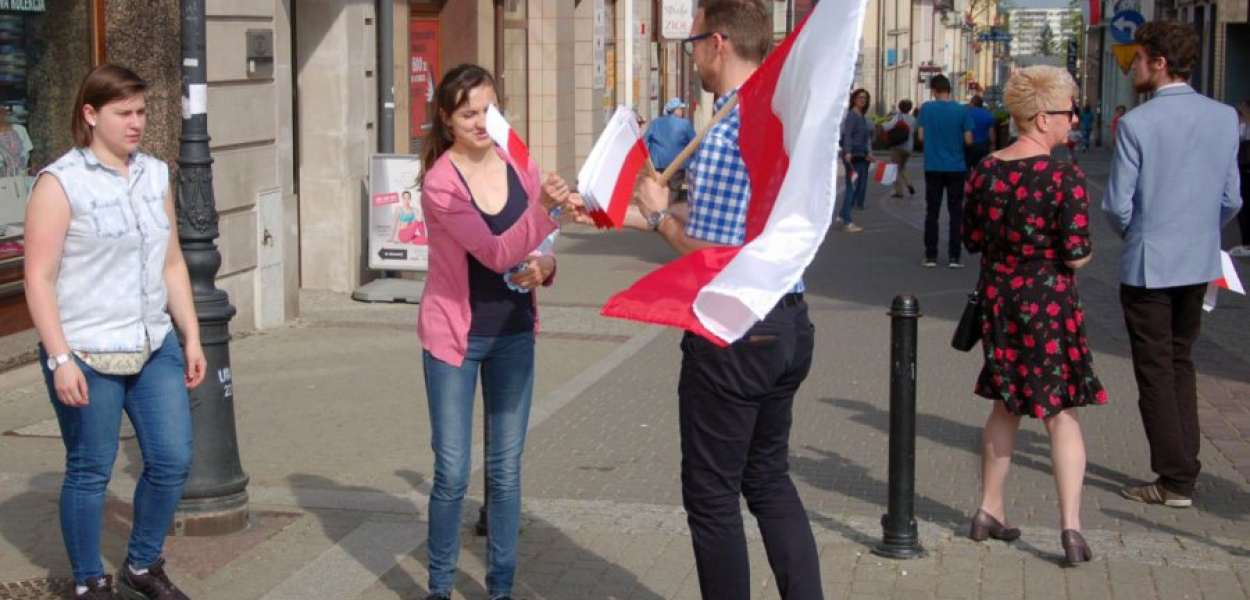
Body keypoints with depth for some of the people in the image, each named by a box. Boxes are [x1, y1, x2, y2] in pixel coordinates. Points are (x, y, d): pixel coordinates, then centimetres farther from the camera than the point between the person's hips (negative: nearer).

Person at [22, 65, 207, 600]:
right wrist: (60, 359, -17)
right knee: (90, 472, 4)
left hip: (154, 348, 6)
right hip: (86, 355, -5)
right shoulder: (61, 183, -8)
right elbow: (39, 279, -12)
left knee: (172, 461, 4)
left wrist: (191, 337, 12)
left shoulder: (155, 175, 10)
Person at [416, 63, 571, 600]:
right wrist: (543, 207, -40)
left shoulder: (520, 168, 0)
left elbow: (538, 252, 9)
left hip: (513, 334, 4)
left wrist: (542, 267, -14)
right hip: (454, 335, -4)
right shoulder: (440, 183, -15)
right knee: (452, 473, -1)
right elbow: (497, 254, -26)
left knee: (506, 469, 9)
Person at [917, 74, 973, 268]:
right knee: (956, 213, 6)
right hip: (956, 168, -1)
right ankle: (953, 257, 3)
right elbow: (968, 140, -5)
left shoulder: (926, 108, -5)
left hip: (933, 167, 1)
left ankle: (930, 256, 7)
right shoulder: (962, 110, -6)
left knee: (932, 212, 8)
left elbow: (921, 136, -2)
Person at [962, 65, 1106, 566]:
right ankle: (1070, 526, -4)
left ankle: (990, 511, 24)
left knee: (1006, 405, 19)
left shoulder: (985, 171, -1)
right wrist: (1086, 250, 3)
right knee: (1062, 413, 2)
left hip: (997, 298, 6)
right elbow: (1077, 256, -19)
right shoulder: (1065, 178, -18)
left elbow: (972, 238, 7)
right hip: (1048, 302, -5)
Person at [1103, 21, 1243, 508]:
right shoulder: (1224, 118, -1)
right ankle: (1184, 465, 21)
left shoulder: (1137, 124, -16)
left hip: (1148, 263, -5)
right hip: (1200, 263, 5)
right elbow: (1231, 199, 3)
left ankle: (1175, 480, 7)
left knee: (1156, 370, 4)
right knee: (1181, 362, 19)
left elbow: (1117, 204, -14)